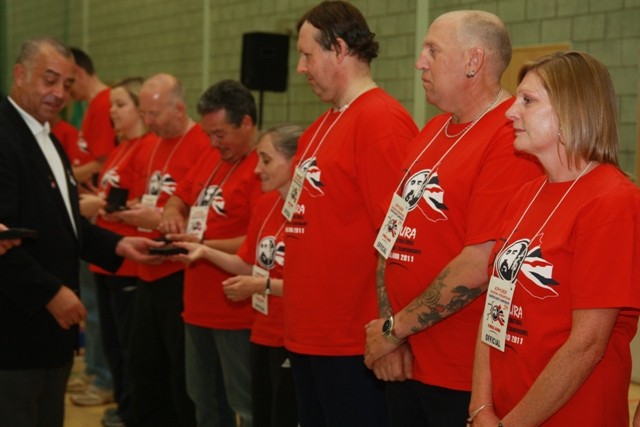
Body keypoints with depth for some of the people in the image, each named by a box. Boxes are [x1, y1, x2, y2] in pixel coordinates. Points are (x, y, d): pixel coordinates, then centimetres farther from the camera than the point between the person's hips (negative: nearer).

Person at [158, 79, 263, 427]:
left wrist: (203, 245, -20)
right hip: (199, 308, 9)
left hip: (238, 313, -9)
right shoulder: (209, 161, 13)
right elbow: (178, 201, 25)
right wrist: (173, 216, 2)